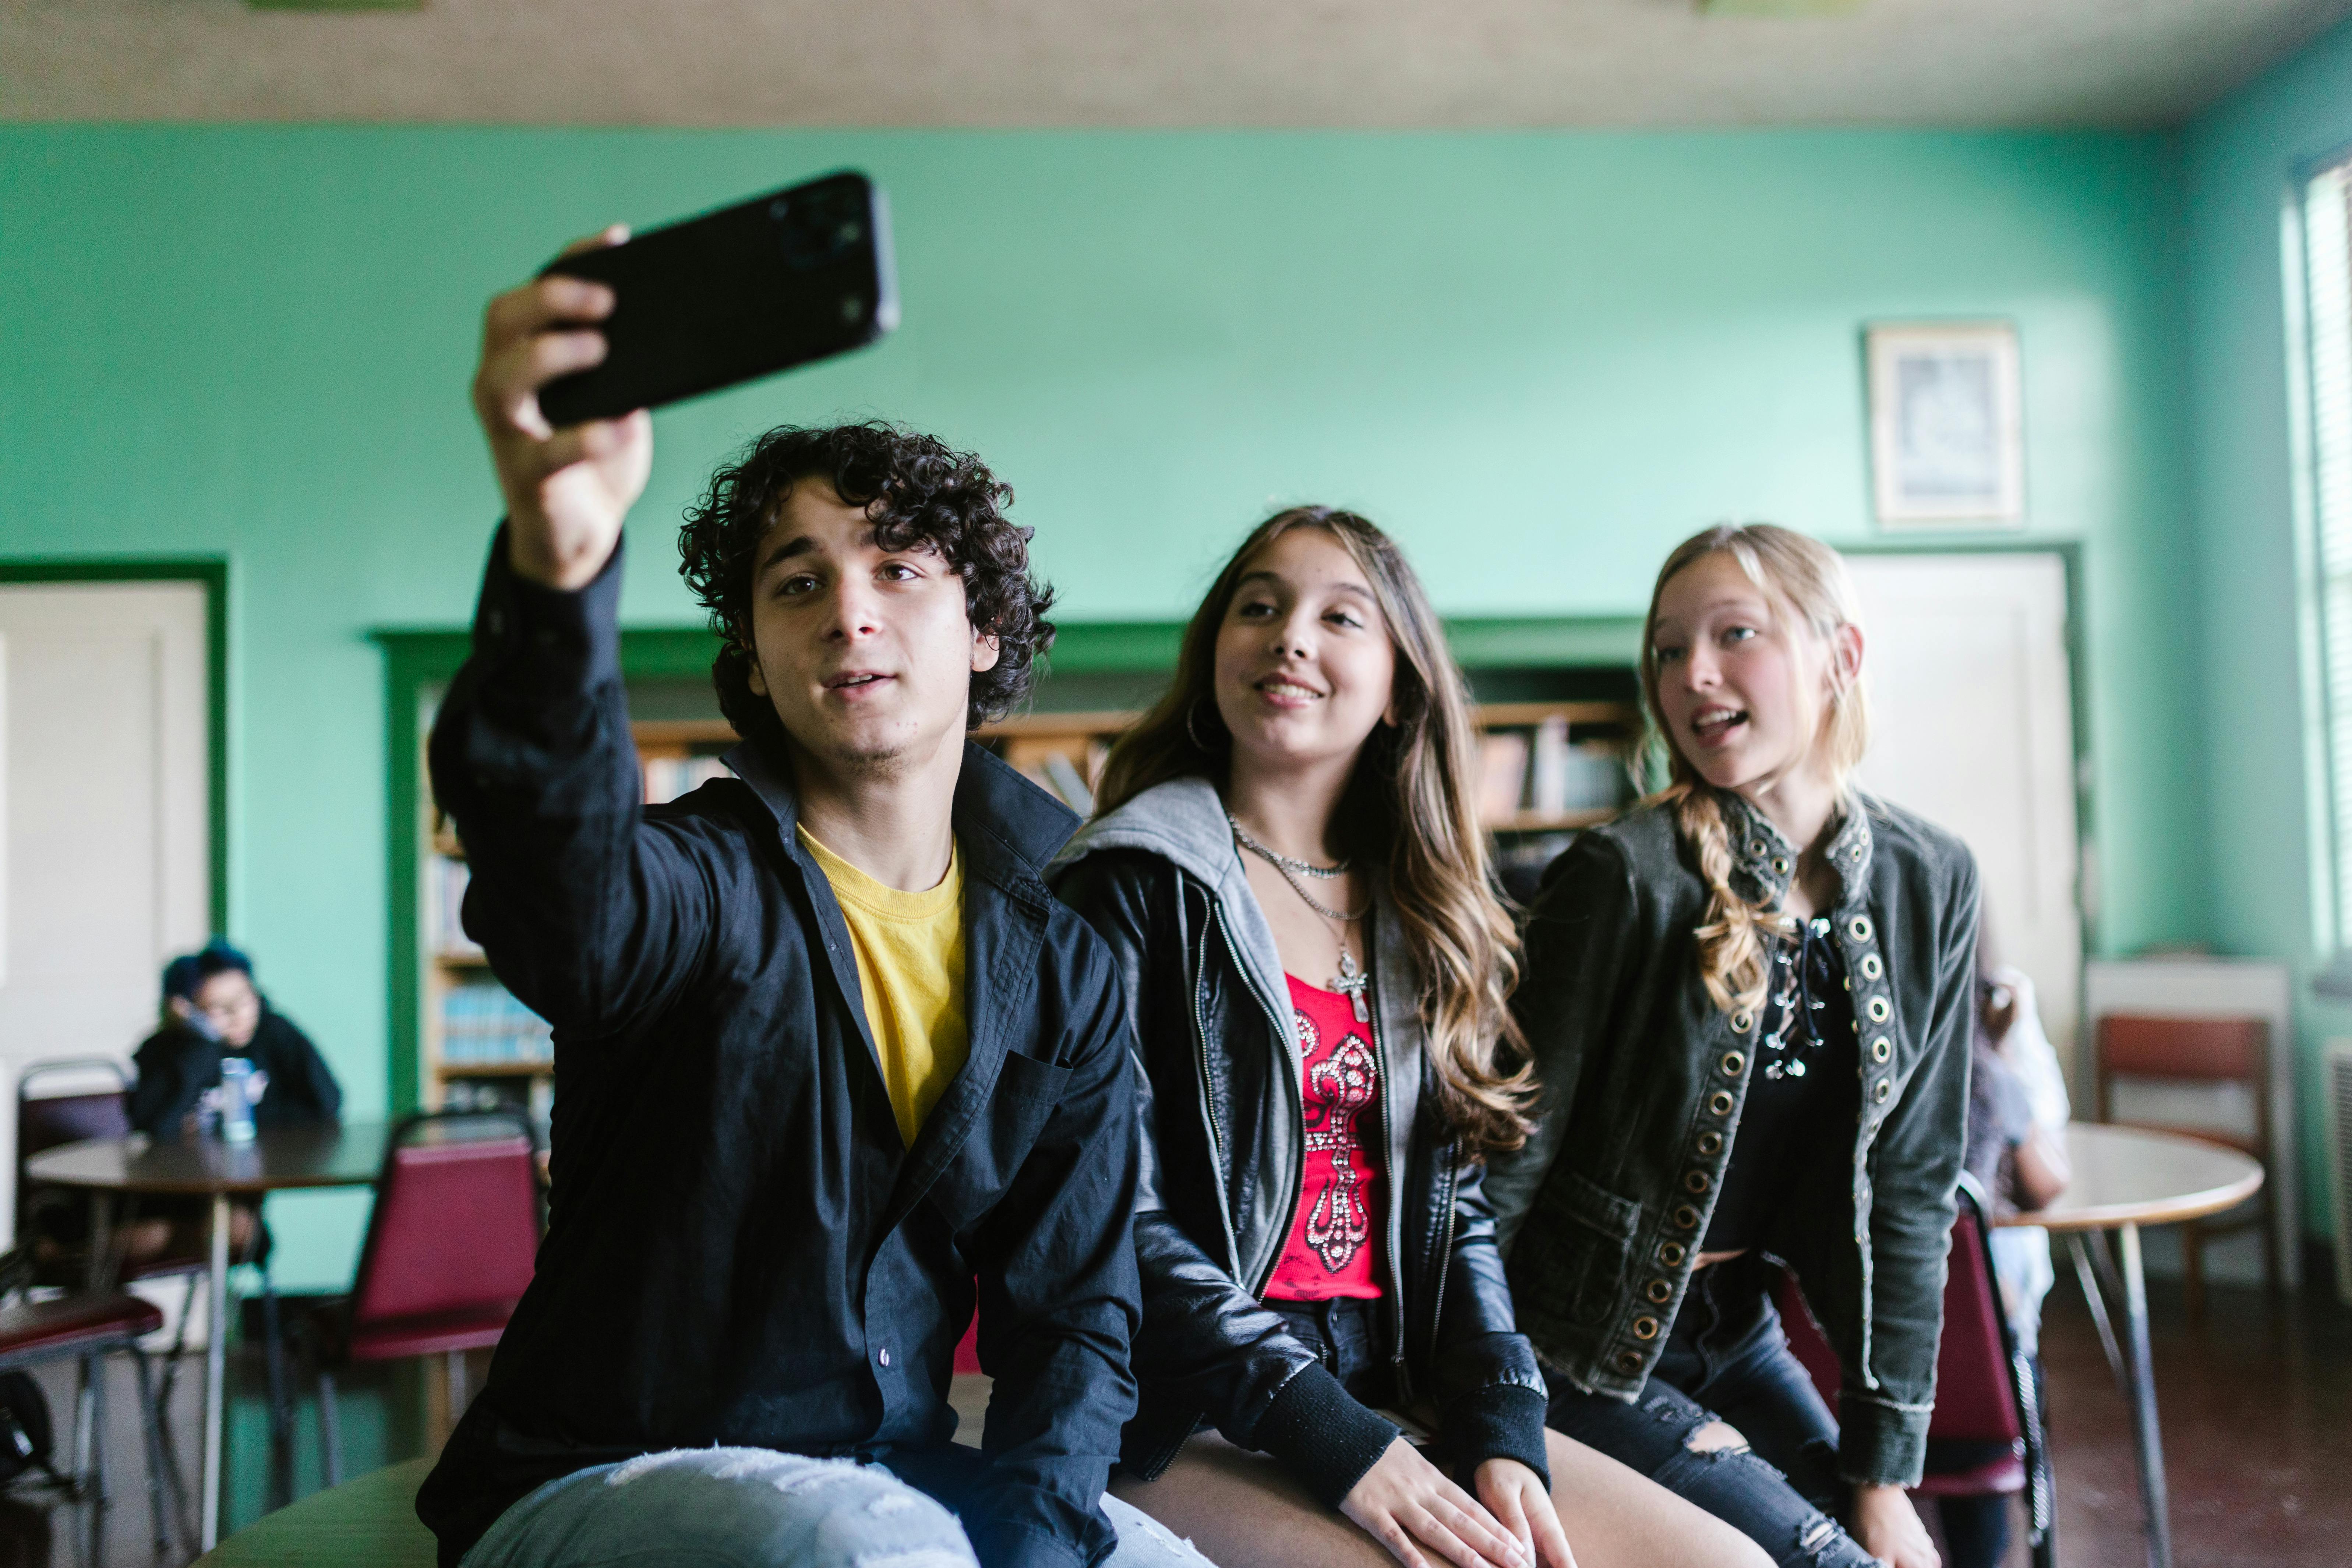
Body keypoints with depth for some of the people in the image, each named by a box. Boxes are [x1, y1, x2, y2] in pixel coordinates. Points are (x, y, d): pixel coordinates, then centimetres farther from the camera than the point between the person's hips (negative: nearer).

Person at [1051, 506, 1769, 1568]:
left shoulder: (1415, 921, 14)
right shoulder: (1136, 885, -5)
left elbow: (1454, 1207, 11)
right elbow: (1112, 1217, -12)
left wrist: (1504, 1433, -5)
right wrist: (1335, 1442, -17)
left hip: (1387, 1388, 6)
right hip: (1193, 1420, -6)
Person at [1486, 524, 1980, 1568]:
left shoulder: (1931, 882, -3)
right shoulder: (1626, 877, -20)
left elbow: (1912, 1181, -1)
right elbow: (1508, 1159, -15)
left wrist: (1884, 1470, -2)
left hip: (1737, 1325, 5)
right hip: (1589, 1350, -5)